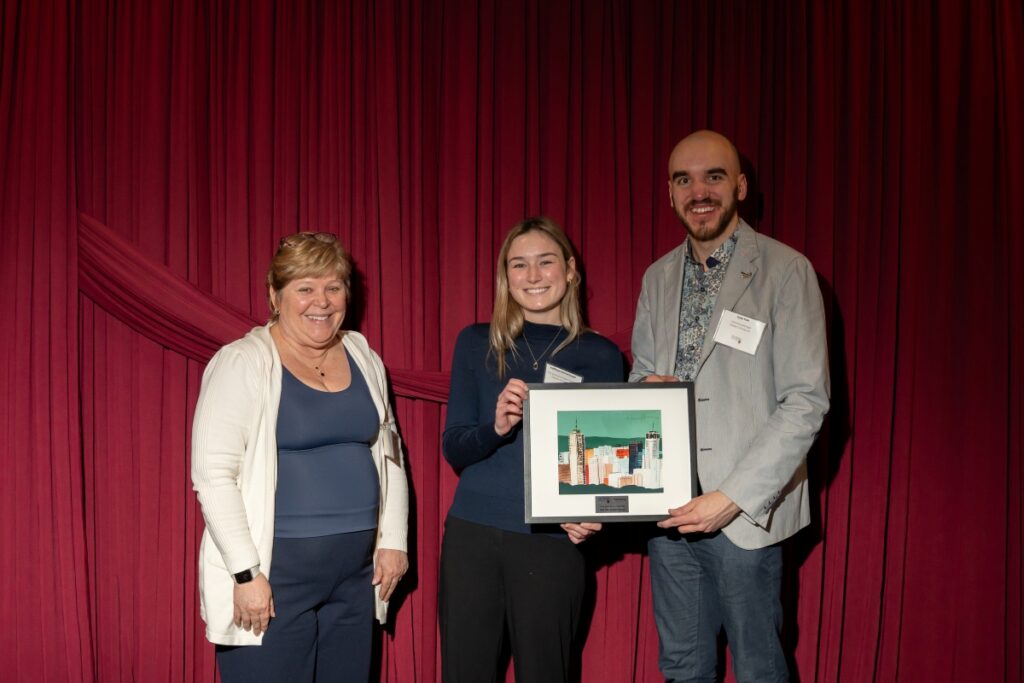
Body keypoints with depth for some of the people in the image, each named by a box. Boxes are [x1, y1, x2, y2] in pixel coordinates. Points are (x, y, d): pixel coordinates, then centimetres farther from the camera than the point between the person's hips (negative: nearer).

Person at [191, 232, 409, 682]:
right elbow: (213, 475, -14)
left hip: (355, 572, 6)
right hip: (274, 573, -5)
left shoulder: (363, 357, 8)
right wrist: (246, 571, -16)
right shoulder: (243, 363, -9)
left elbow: (389, 455, 15)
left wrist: (392, 539, 8)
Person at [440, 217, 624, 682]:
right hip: (471, 536, 1)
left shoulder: (601, 356, 2)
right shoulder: (477, 344, 5)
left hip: (553, 544, -1)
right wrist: (496, 426, -19)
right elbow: (454, 449, 1)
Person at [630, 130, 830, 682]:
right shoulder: (659, 276, 10)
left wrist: (732, 498, -18)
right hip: (668, 507, 5)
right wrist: (647, 386, -8)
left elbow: (806, 402, -12)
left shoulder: (784, 271, -8)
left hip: (745, 512, -4)